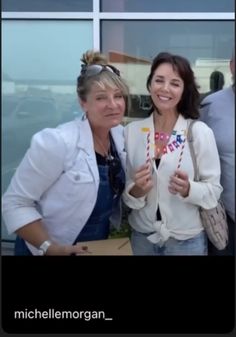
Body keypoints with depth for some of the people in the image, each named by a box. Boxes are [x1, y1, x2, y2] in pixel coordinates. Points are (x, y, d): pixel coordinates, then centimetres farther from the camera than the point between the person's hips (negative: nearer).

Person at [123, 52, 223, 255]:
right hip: (142, 236, 2)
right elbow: (125, 196, 0)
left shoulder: (200, 132, -12)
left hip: (187, 240, -2)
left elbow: (214, 191, -7)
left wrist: (188, 189, -25)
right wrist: (136, 190, -19)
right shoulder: (131, 131, -6)